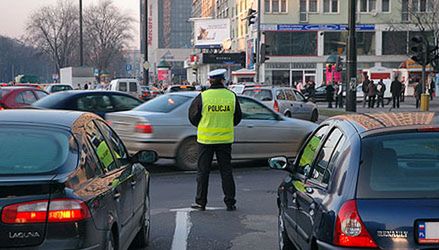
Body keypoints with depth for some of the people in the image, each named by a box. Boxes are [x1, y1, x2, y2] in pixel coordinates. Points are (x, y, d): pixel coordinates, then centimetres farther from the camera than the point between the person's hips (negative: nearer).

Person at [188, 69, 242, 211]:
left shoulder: (202, 97, -9)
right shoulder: (232, 96, -2)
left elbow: (193, 117, 1)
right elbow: (238, 118, 9)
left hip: (206, 139, -2)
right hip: (225, 139, 2)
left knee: (203, 171, 7)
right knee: (226, 170, 9)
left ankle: (200, 202, 10)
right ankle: (230, 203, 9)